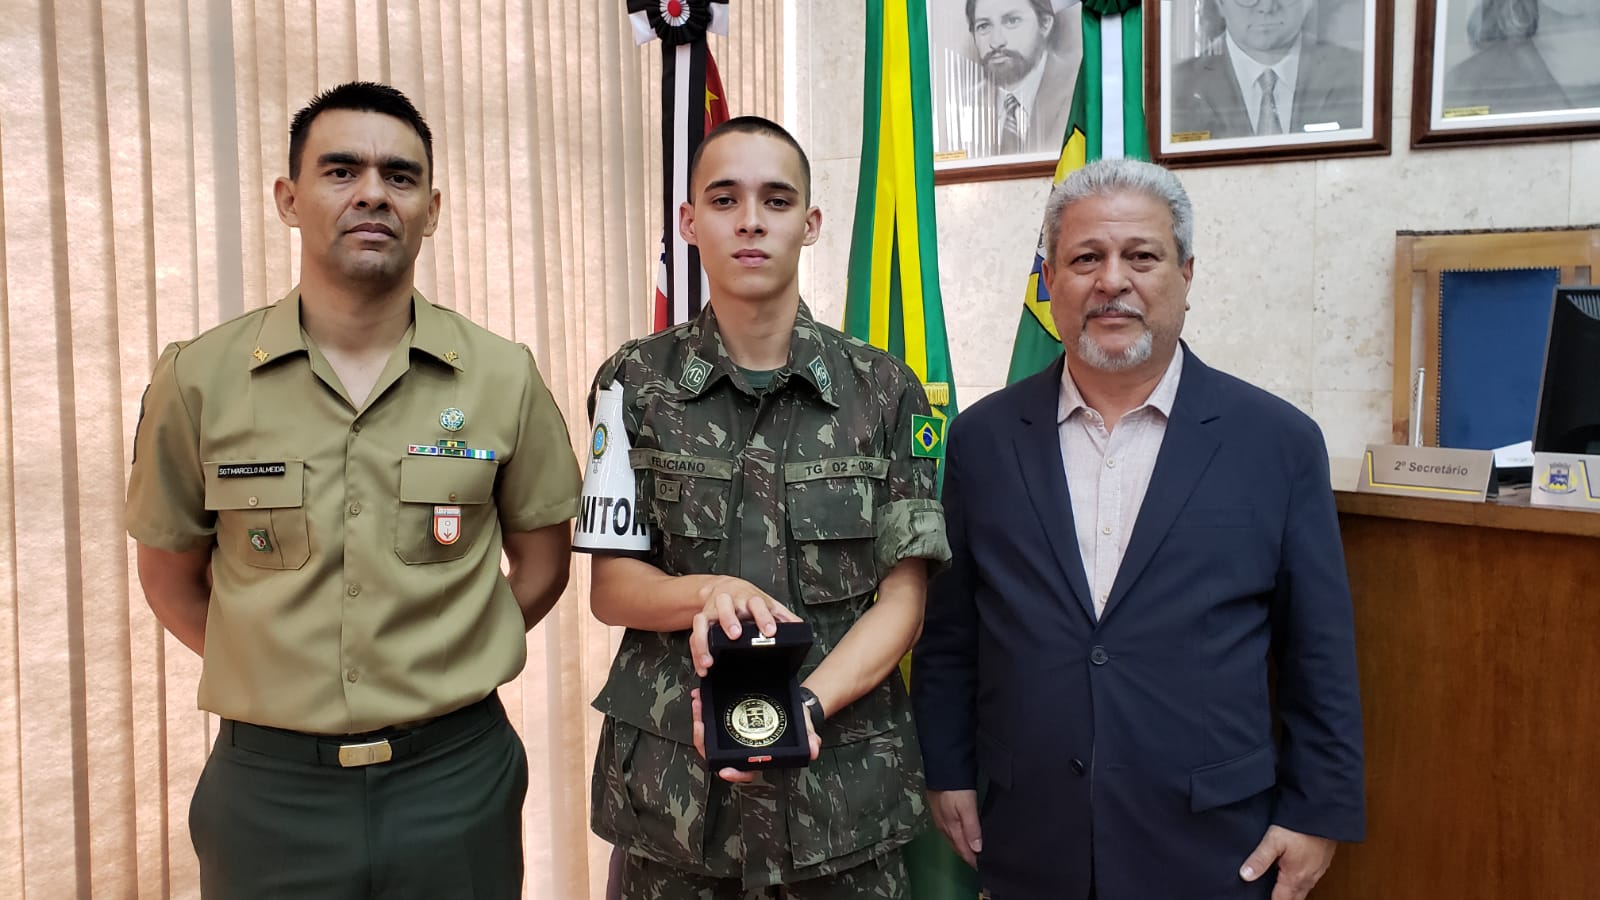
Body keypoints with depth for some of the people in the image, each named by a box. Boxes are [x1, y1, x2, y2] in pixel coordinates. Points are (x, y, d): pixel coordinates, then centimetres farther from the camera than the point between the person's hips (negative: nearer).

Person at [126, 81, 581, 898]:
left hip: (456, 776, 1)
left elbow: (541, 562, 7)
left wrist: (441, 672, 3)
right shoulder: (197, 379, -5)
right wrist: (285, 679, 5)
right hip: (269, 786, 0)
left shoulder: (503, 378, -5)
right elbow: (171, 578, 6)